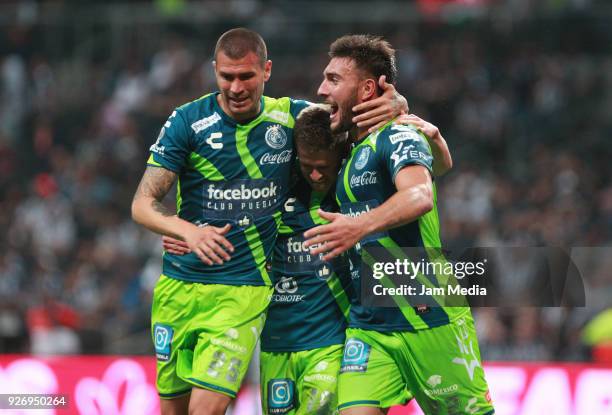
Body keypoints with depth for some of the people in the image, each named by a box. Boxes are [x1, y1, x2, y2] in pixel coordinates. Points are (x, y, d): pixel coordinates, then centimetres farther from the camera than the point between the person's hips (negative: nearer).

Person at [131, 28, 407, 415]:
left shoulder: (291, 117, 0)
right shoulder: (188, 121, -4)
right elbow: (143, 203, -9)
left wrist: (394, 104, -14)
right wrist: (188, 231, -29)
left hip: (244, 289, -1)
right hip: (179, 285, 1)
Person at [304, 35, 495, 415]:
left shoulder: (397, 135, -9)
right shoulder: (352, 153, 17)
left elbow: (420, 196, -30)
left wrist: (361, 225, -46)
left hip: (427, 318, -7)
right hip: (368, 323, 7)